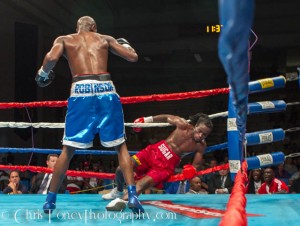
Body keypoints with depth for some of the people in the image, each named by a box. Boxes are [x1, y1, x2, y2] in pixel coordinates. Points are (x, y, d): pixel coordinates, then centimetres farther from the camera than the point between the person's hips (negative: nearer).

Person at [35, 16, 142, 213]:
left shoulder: (64, 40, 18)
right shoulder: (105, 39, 21)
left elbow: (51, 58, -2)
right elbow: (133, 57, 16)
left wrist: (43, 73, 17)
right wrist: (125, 44, 37)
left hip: (81, 90, 0)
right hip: (106, 89, 0)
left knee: (68, 149, 10)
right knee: (120, 146, 11)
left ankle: (51, 199, 13)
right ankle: (132, 195, -2)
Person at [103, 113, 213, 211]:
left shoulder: (201, 146, -11)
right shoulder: (183, 125, -13)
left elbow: (196, 164, -4)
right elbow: (166, 118, 4)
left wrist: (192, 170, -29)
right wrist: (144, 120, 11)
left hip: (166, 166, -2)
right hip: (154, 151, 2)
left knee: (142, 184, -29)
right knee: (121, 169, -8)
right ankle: (118, 191, 22)